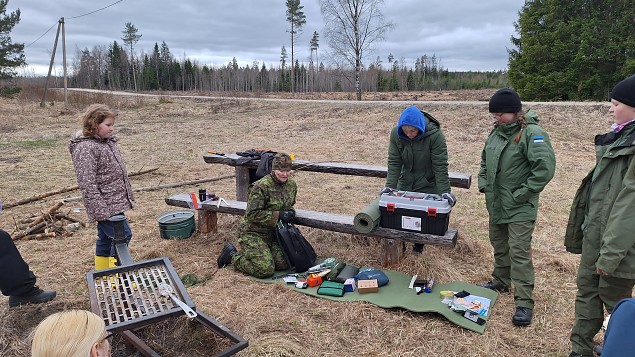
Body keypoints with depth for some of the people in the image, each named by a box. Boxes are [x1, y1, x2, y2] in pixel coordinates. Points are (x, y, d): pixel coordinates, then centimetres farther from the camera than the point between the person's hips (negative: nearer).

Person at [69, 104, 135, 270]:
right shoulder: (85, 148, -18)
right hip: (105, 206, -9)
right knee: (122, 235, -9)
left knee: (105, 238, 16)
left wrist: (127, 196, 22)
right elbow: (87, 184, -22)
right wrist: (101, 211, -24)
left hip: (116, 202, 9)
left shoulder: (108, 141, 11)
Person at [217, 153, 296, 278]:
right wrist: (278, 215, -24)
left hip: (273, 232, 7)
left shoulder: (292, 185, 3)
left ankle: (249, 254, 19)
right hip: (253, 233, -7)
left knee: (283, 264, -7)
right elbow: (253, 214, -22)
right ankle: (232, 255, 8)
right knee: (265, 270, -16)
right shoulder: (261, 187, -21)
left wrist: (290, 212, -4)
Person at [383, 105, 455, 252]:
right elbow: (394, 163, -11)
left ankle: (419, 246, 19)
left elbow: (440, 166, -23)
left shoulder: (435, 135, -25)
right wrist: (389, 186, -19)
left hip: (428, 184, -3)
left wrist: (445, 191, -27)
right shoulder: (396, 133, -14)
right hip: (405, 182, 4)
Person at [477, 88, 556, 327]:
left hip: (520, 208, -8)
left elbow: (545, 168, -23)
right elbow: (485, 160, 21)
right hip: (496, 204, 8)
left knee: (519, 252, -7)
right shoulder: (496, 132, 7)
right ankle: (501, 281, 40)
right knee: (499, 245, 21)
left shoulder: (532, 134, -17)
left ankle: (524, 303, 1)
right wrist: (483, 183, 9)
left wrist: (522, 194, -19)